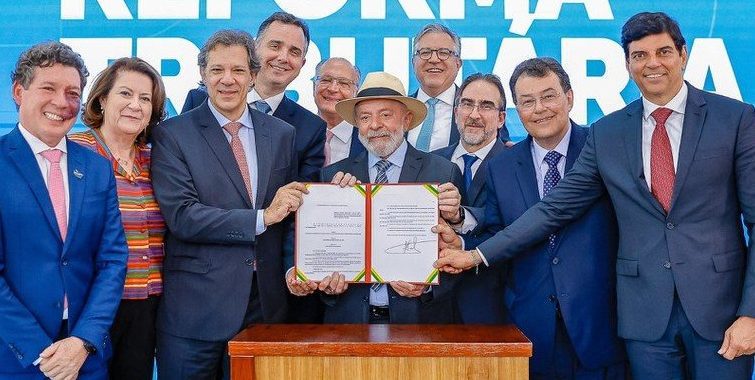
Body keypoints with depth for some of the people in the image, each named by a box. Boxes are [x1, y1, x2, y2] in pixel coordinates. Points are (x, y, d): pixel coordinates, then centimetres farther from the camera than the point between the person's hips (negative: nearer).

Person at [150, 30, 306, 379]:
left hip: (266, 305, 3)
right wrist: (262, 217, -16)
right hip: (194, 308, -3)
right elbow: (181, 216, -14)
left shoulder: (282, 134, 8)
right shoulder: (172, 134, -3)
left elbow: (291, 210, 12)